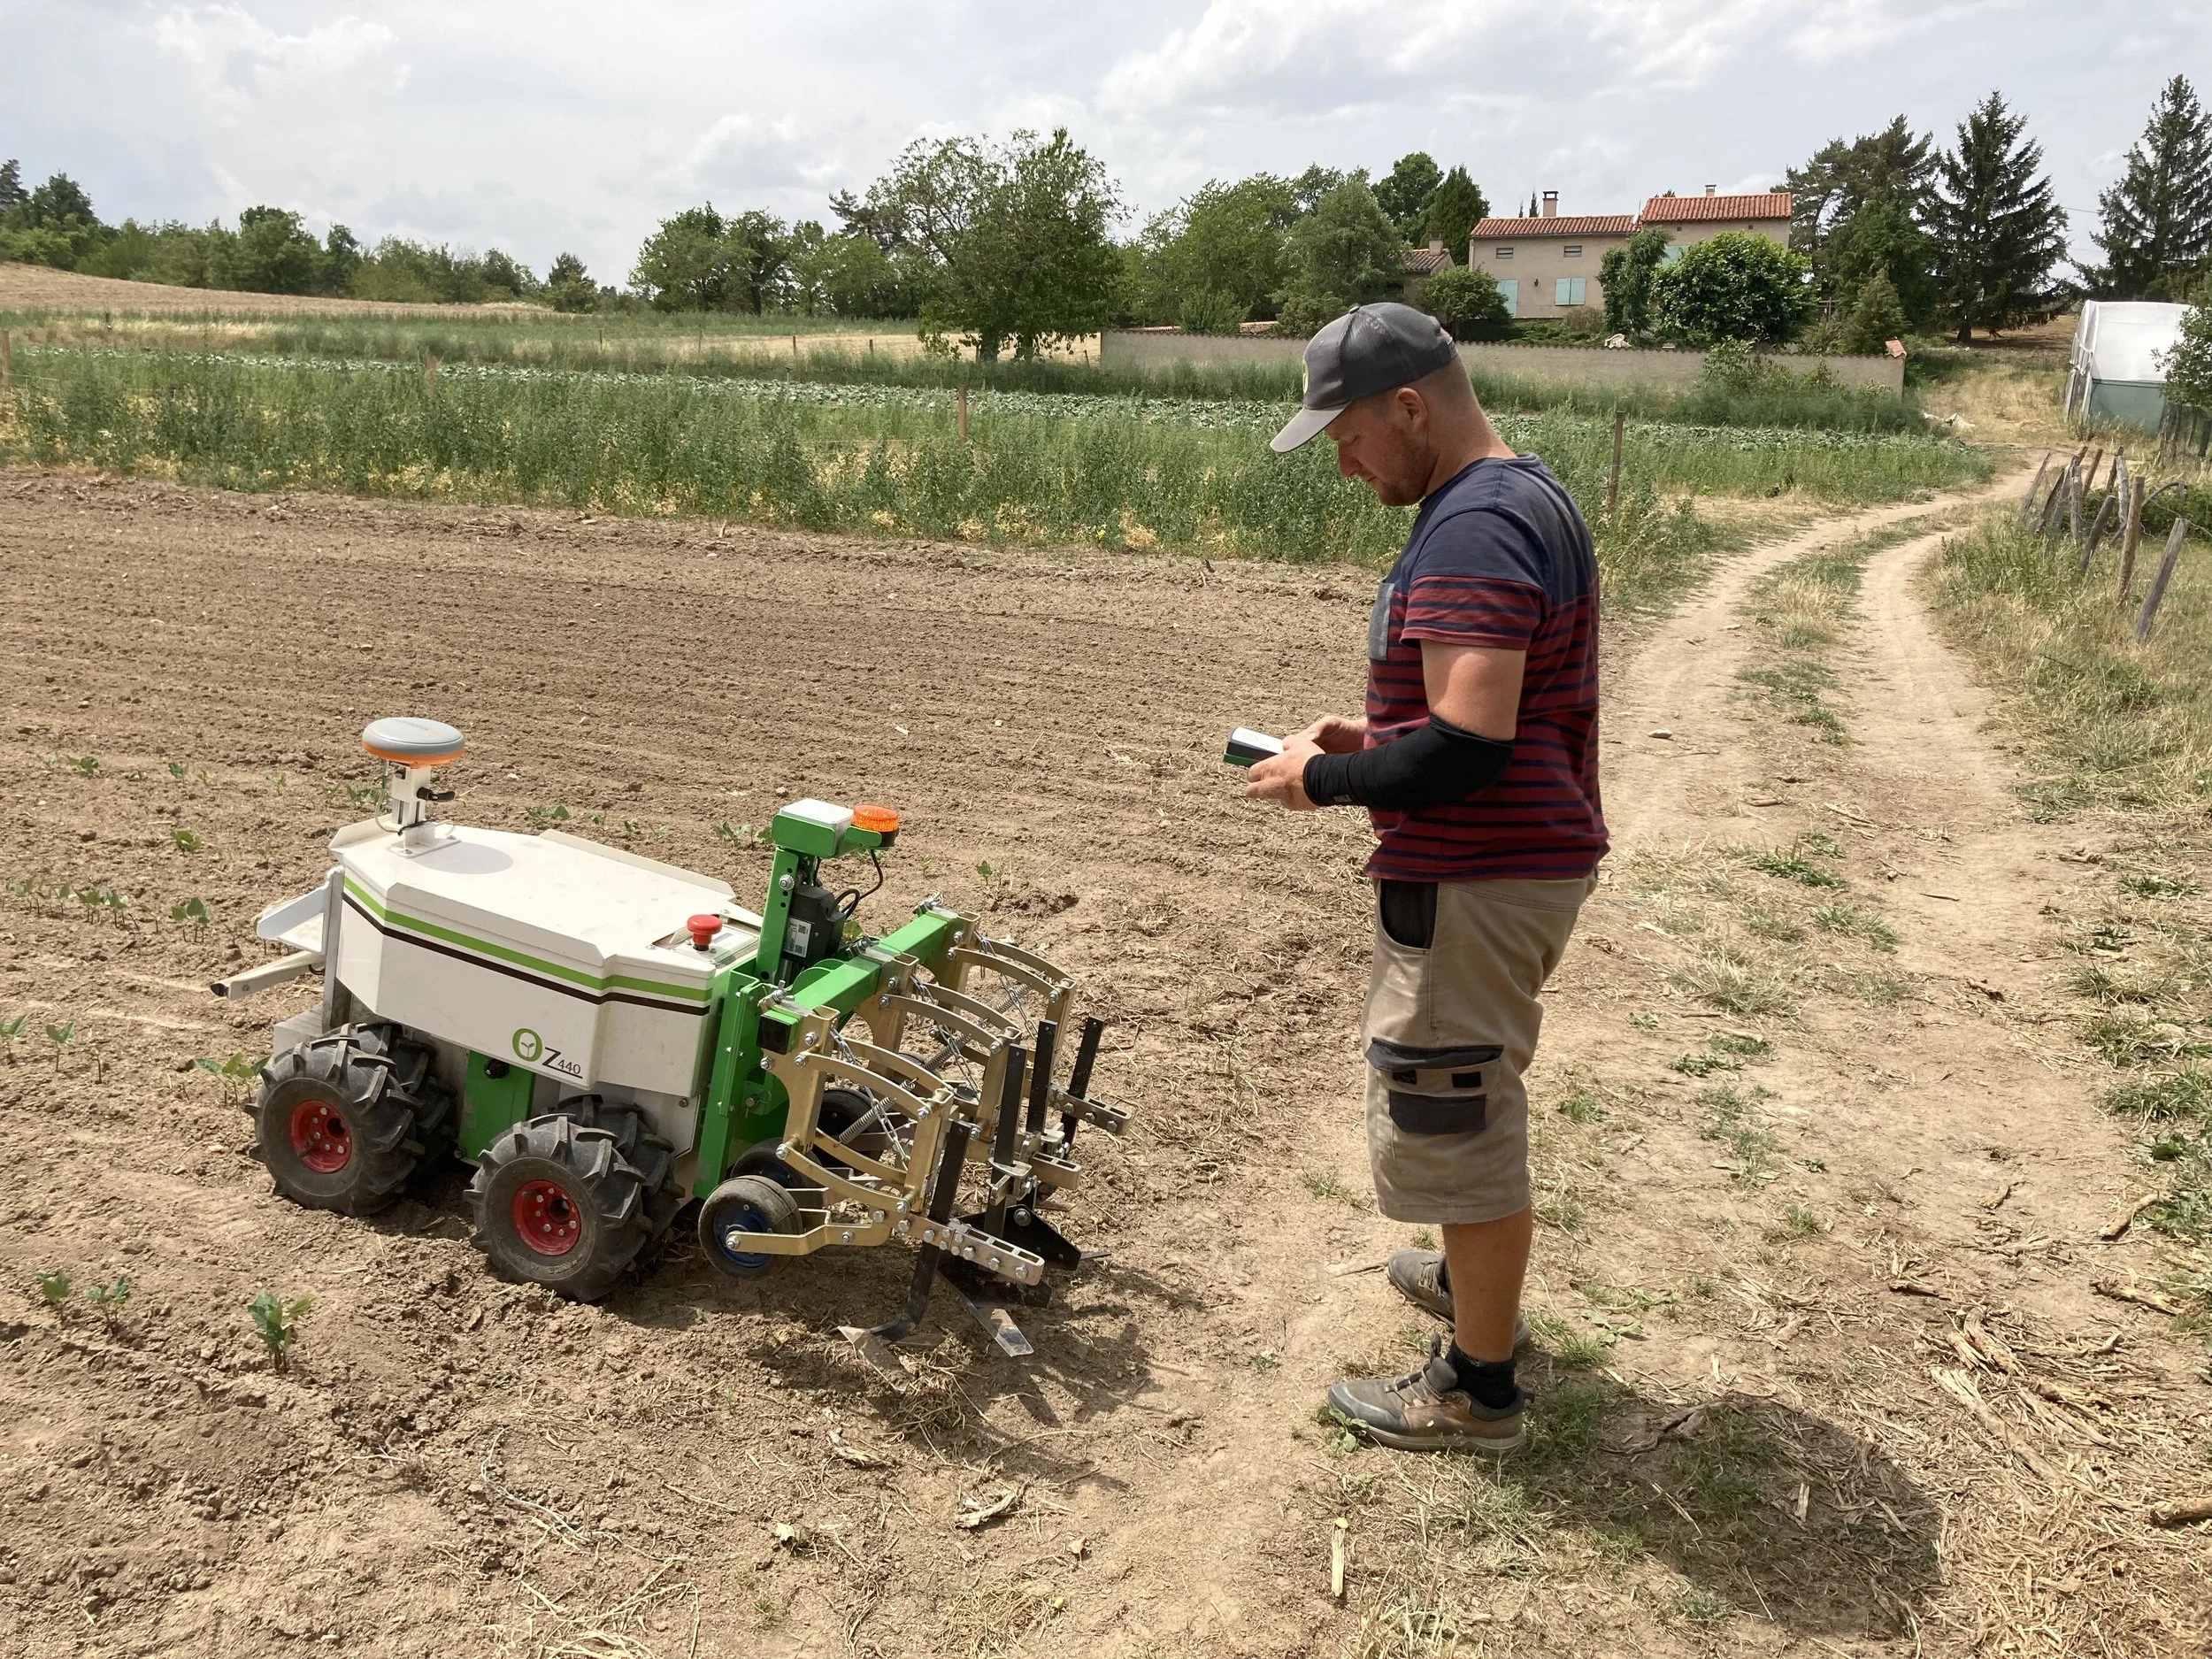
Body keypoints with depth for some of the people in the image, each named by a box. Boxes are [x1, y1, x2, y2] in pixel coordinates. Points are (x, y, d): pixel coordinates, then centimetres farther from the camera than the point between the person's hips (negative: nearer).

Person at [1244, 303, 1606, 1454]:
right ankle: (1475, 1280, 48)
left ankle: (1476, 1390, 19)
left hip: (1471, 883, -11)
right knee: (1471, 1096, 27)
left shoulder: (1471, 530, -23)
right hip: (1532, 855, 11)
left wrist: (1323, 780, -17)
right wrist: (1373, 737, 9)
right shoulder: (1529, 498, 11)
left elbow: (1469, 744, -31)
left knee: (1448, 1118, 3)